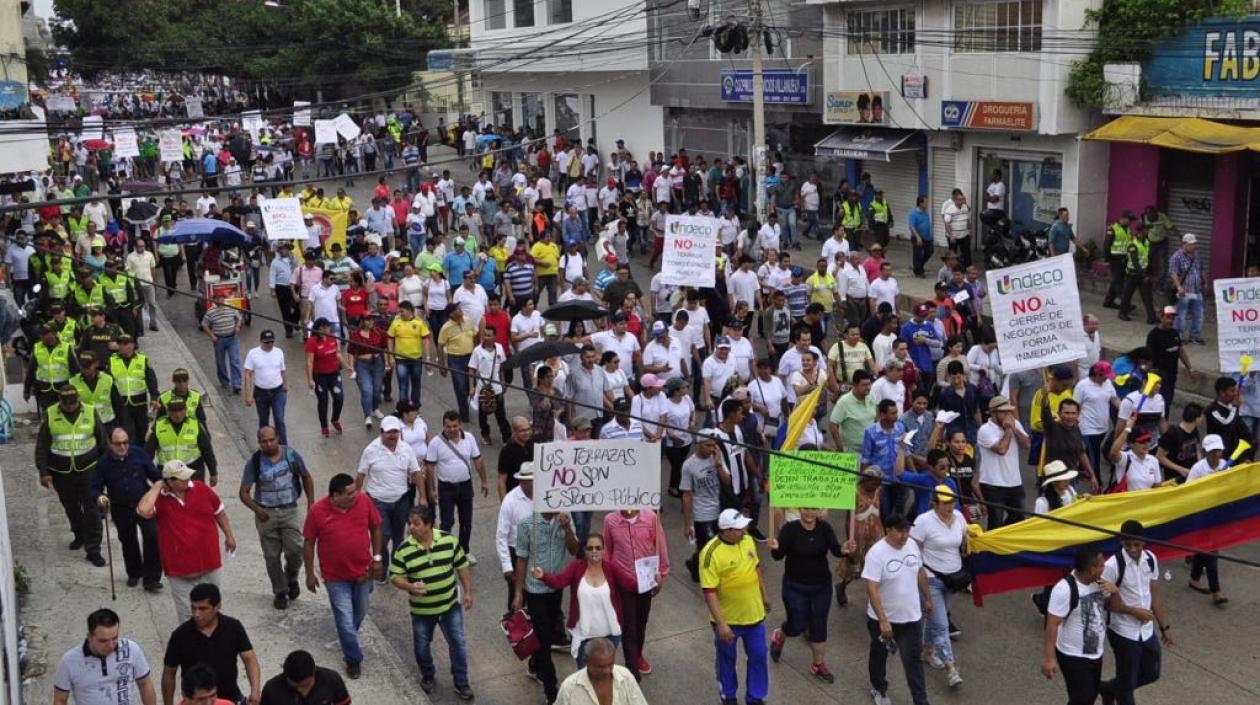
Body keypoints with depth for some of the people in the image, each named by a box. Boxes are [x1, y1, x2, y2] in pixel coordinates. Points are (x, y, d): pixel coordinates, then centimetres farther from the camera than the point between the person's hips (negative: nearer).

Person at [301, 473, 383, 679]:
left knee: (359, 613, 21)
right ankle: (354, 659, 19)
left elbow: (375, 528, 1)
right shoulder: (317, 511, -18)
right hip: (336, 576, -3)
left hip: (363, 571, 3)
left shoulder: (364, 501, -13)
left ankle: (348, 639, 50)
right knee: (345, 619, 0)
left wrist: (377, 557, -1)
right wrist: (310, 574, -4)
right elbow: (308, 543, -7)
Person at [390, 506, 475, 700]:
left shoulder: (448, 541, -11)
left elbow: (462, 566, 0)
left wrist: (468, 592, -1)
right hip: (422, 609, 0)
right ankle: (428, 676, 42)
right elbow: (395, 577, -10)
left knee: (458, 644, 6)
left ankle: (461, 683, 22)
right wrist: (410, 586, -29)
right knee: (421, 645, 16)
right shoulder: (404, 550, -15)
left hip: (450, 604, 0)